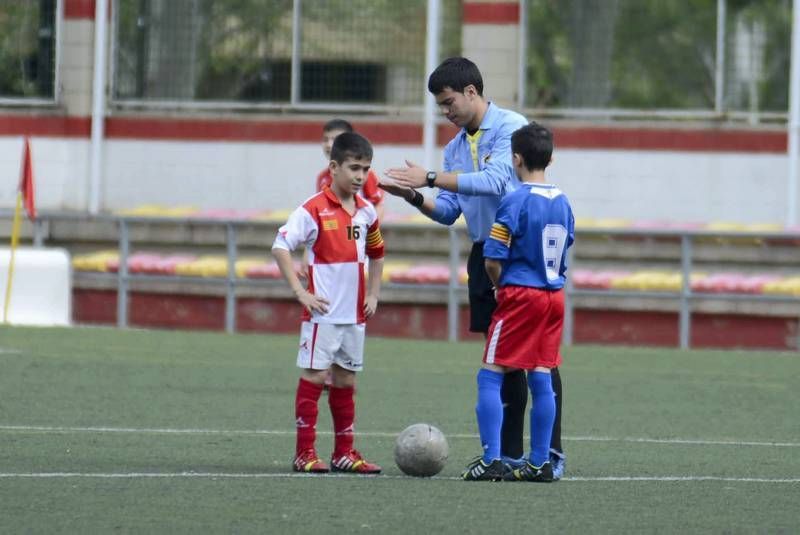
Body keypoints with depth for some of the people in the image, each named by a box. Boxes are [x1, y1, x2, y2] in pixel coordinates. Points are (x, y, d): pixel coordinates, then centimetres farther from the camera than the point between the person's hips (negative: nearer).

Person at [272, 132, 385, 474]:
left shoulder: (366, 211, 9)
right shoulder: (315, 209, -10)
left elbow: (376, 253, 26)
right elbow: (280, 246, -16)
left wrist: (372, 294, 17)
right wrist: (301, 293, -17)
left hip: (354, 314, 6)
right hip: (323, 312, -6)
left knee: (346, 379, 11)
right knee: (314, 376, -4)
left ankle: (344, 452, 17)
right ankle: (305, 453, -1)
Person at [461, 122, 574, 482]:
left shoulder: (515, 202, -12)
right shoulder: (563, 203, 9)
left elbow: (493, 260, -14)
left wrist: (501, 286, 5)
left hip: (520, 294, -7)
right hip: (554, 294, 7)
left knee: (490, 375, -2)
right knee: (541, 378, 9)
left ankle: (491, 461, -9)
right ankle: (540, 462, 9)